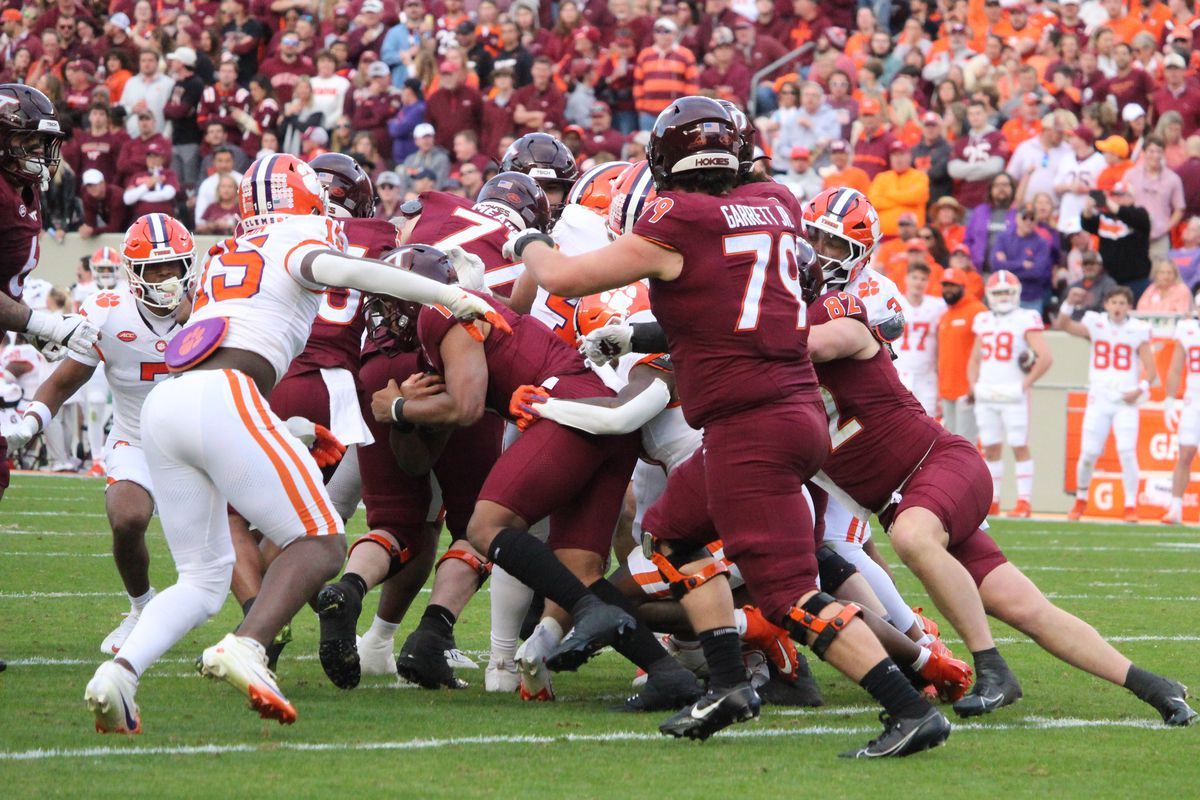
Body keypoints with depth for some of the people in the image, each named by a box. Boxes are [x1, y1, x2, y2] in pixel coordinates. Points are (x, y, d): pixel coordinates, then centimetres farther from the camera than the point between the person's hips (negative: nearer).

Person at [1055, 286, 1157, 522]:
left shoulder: (1138, 332, 0)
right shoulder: (1096, 325, 3)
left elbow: (1151, 372, 0)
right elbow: (1063, 325, -11)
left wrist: (1140, 390, -16)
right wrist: (1070, 302, -26)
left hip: (1126, 402, -1)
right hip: (1099, 399, 1)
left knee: (1127, 453, -13)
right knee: (1088, 454, -2)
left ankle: (1131, 506, -5)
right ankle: (1081, 499, 21)